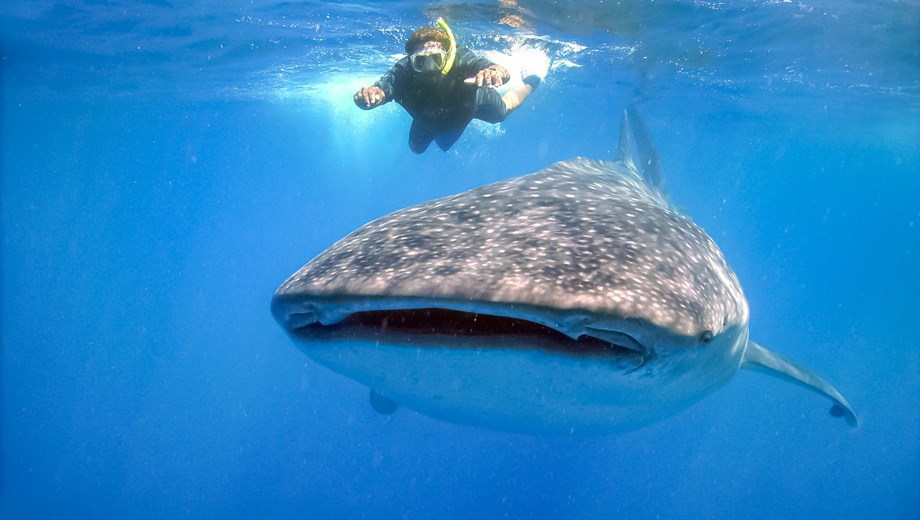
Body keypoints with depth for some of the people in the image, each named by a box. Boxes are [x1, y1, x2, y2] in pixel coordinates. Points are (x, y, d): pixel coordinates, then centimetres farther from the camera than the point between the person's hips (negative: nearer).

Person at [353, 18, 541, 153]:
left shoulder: (462, 59, -46)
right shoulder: (403, 72, -44)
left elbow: (504, 72, -60)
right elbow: (377, 92, -60)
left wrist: (493, 72, -84)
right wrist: (368, 94, -85)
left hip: (471, 99, -1)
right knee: (416, 148, 23)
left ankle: (528, 84, 55)